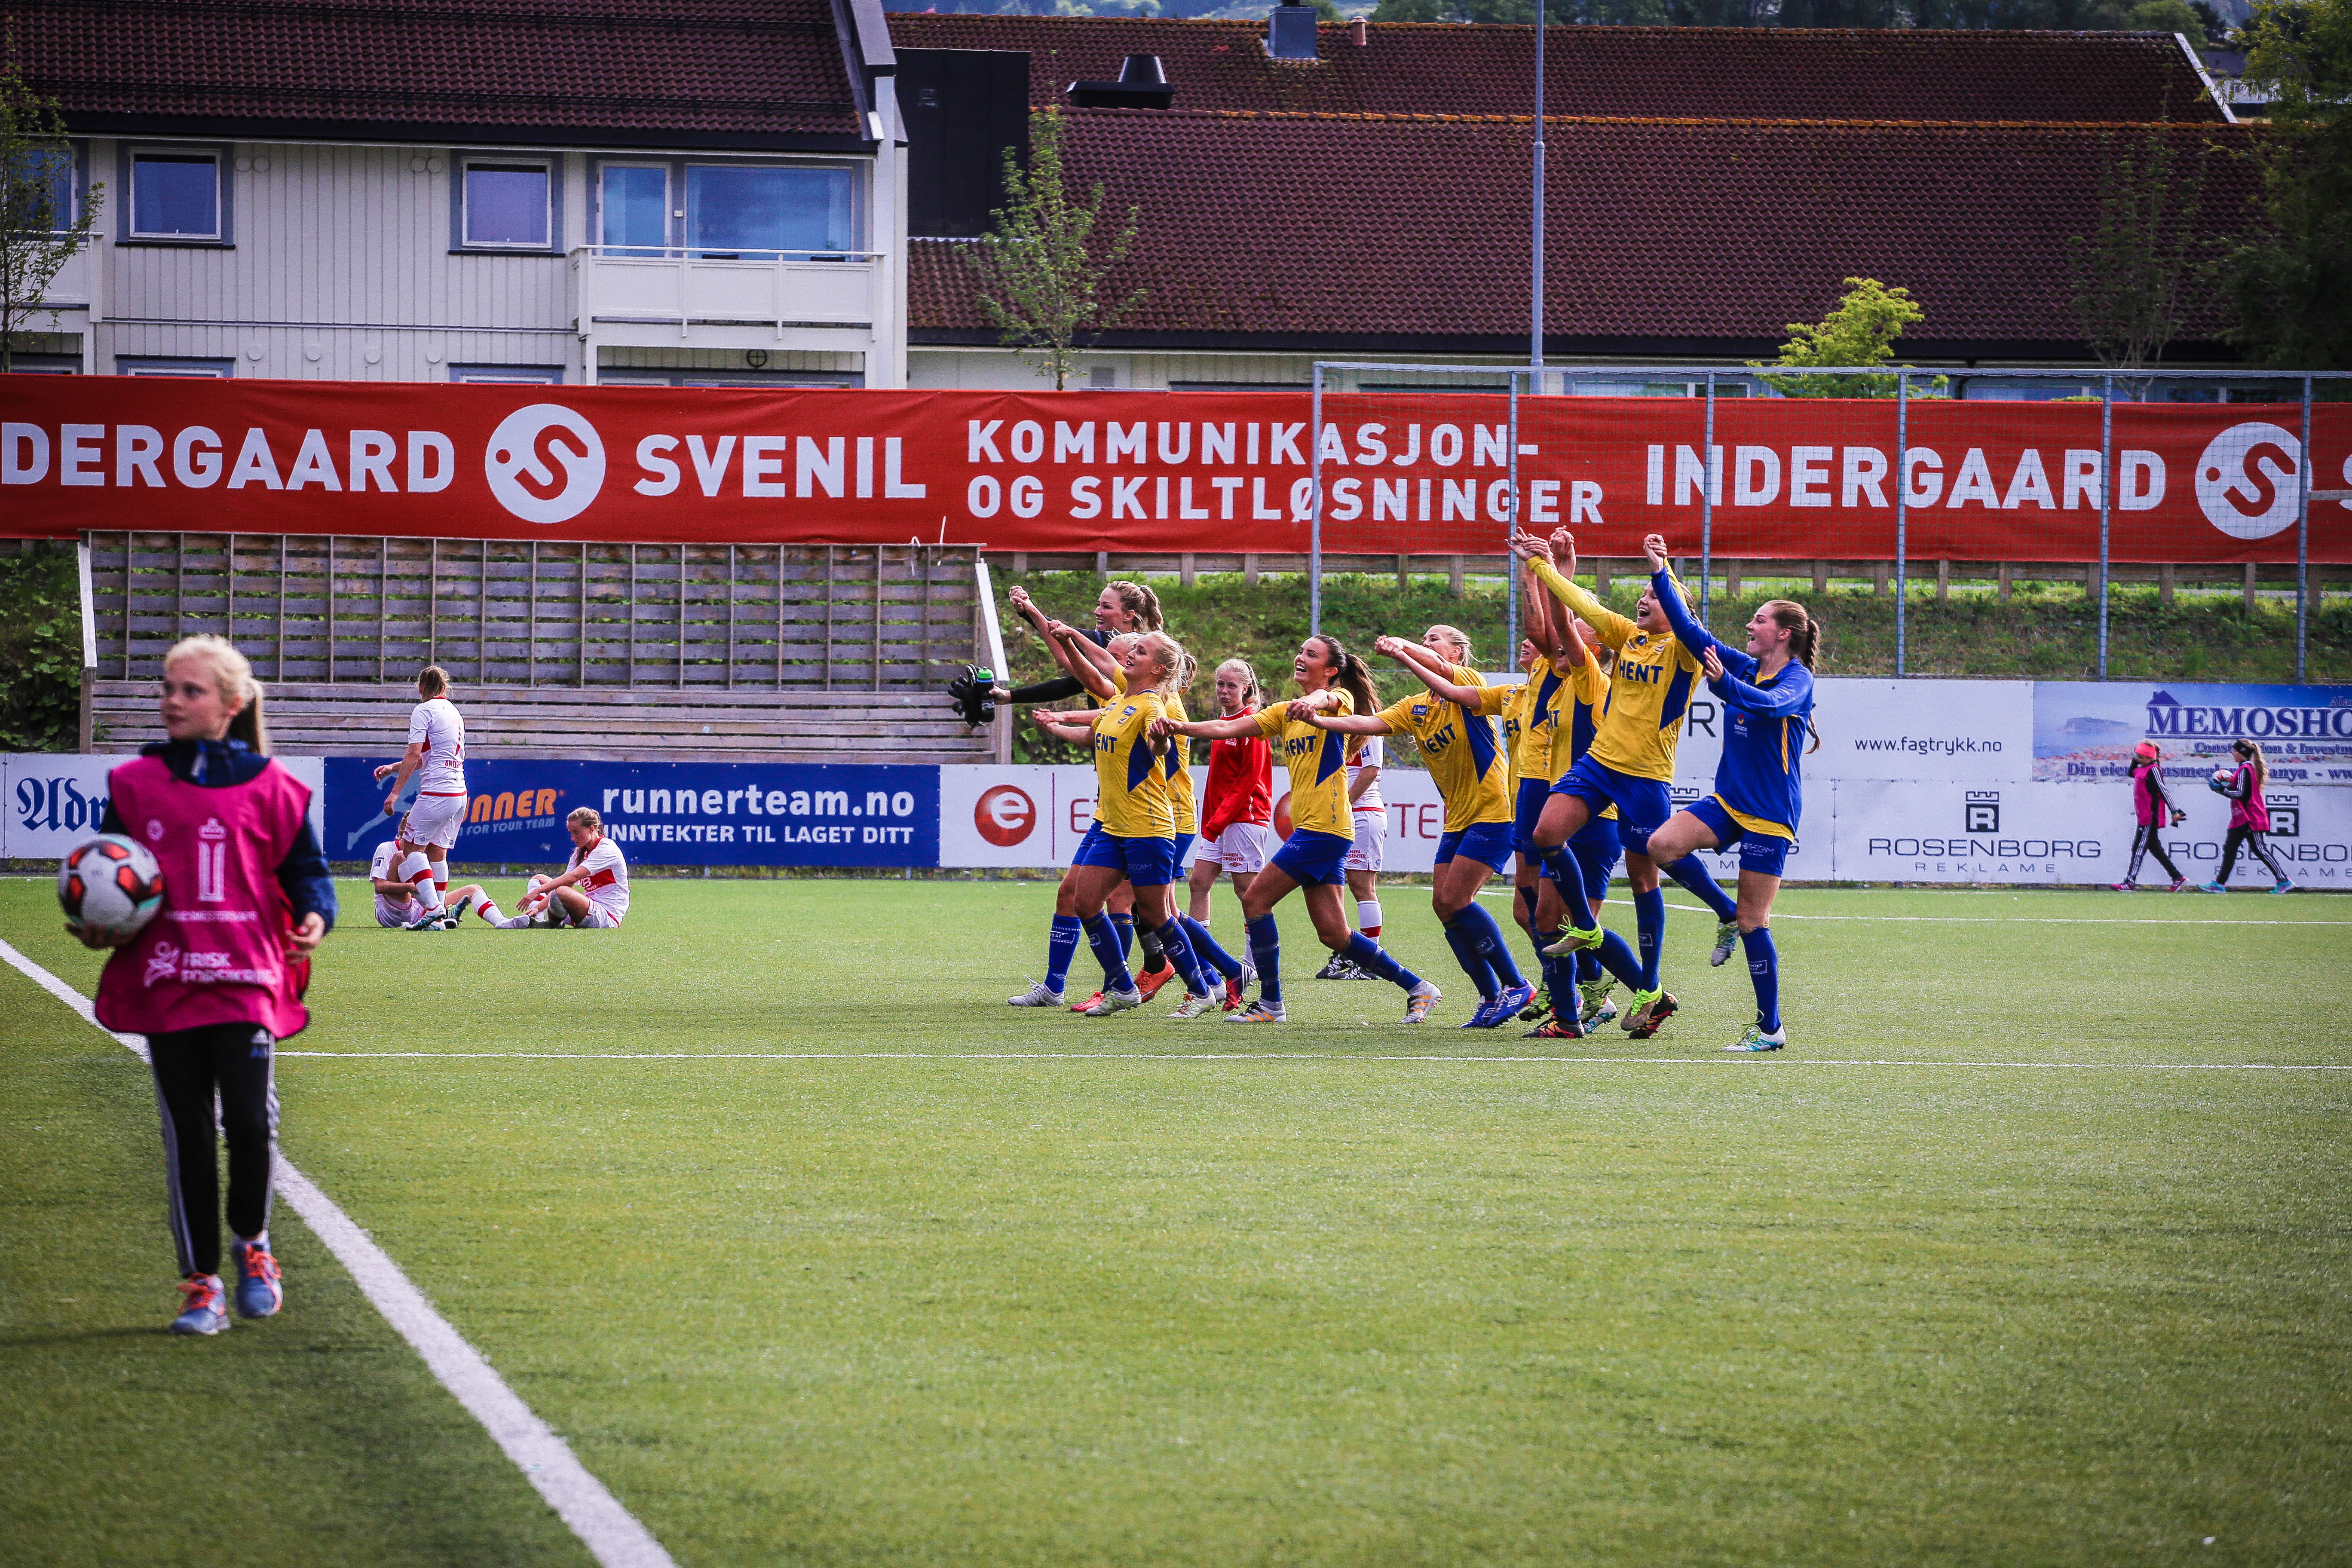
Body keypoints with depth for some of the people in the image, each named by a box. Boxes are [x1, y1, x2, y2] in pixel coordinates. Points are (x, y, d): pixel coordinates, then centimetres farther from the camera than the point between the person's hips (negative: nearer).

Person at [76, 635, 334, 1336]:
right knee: (187, 1133, 5)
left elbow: (306, 867, 7)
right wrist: (99, 929, -6)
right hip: (165, 983, 2)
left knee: (250, 1122, -11)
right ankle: (202, 1282, 15)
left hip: (246, 982, -2)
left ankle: (252, 1245, 17)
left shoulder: (269, 788, 2)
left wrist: (315, 916, -13)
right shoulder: (136, 785, 8)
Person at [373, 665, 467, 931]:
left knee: (411, 846, -1)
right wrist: (393, 768, 32)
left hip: (436, 793, -8)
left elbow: (414, 755, -14)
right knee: (437, 851, 10)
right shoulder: (454, 712, 21)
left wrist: (395, 792, -13)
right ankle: (435, 918, 6)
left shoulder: (424, 710, -5)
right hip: (460, 792, 8)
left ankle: (432, 908, -14)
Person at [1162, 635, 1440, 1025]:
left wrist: (1313, 703, -56)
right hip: (1309, 827, 8)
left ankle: (1270, 1004, -3)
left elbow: (1328, 700, -30)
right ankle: (1418, 988, 15)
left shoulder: (1342, 698, -4)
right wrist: (1180, 727, -8)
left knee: (1256, 900, -9)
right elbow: (1230, 728, 8)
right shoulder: (1285, 712, 18)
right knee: (1333, 933, 7)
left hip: (1324, 826, -8)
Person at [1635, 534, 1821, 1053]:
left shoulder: (1797, 680, -11)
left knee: (1752, 923, -5)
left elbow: (1773, 703, -33)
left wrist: (1725, 684, -49)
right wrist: (1661, 573, 3)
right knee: (1663, 845, -17)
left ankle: (1770, 1028, 5)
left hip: (1770, 813, -7)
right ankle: (1728, 911, 7)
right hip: (1729, 801, 7)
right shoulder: (1745, 667, 9)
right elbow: (1691, 632, 10)